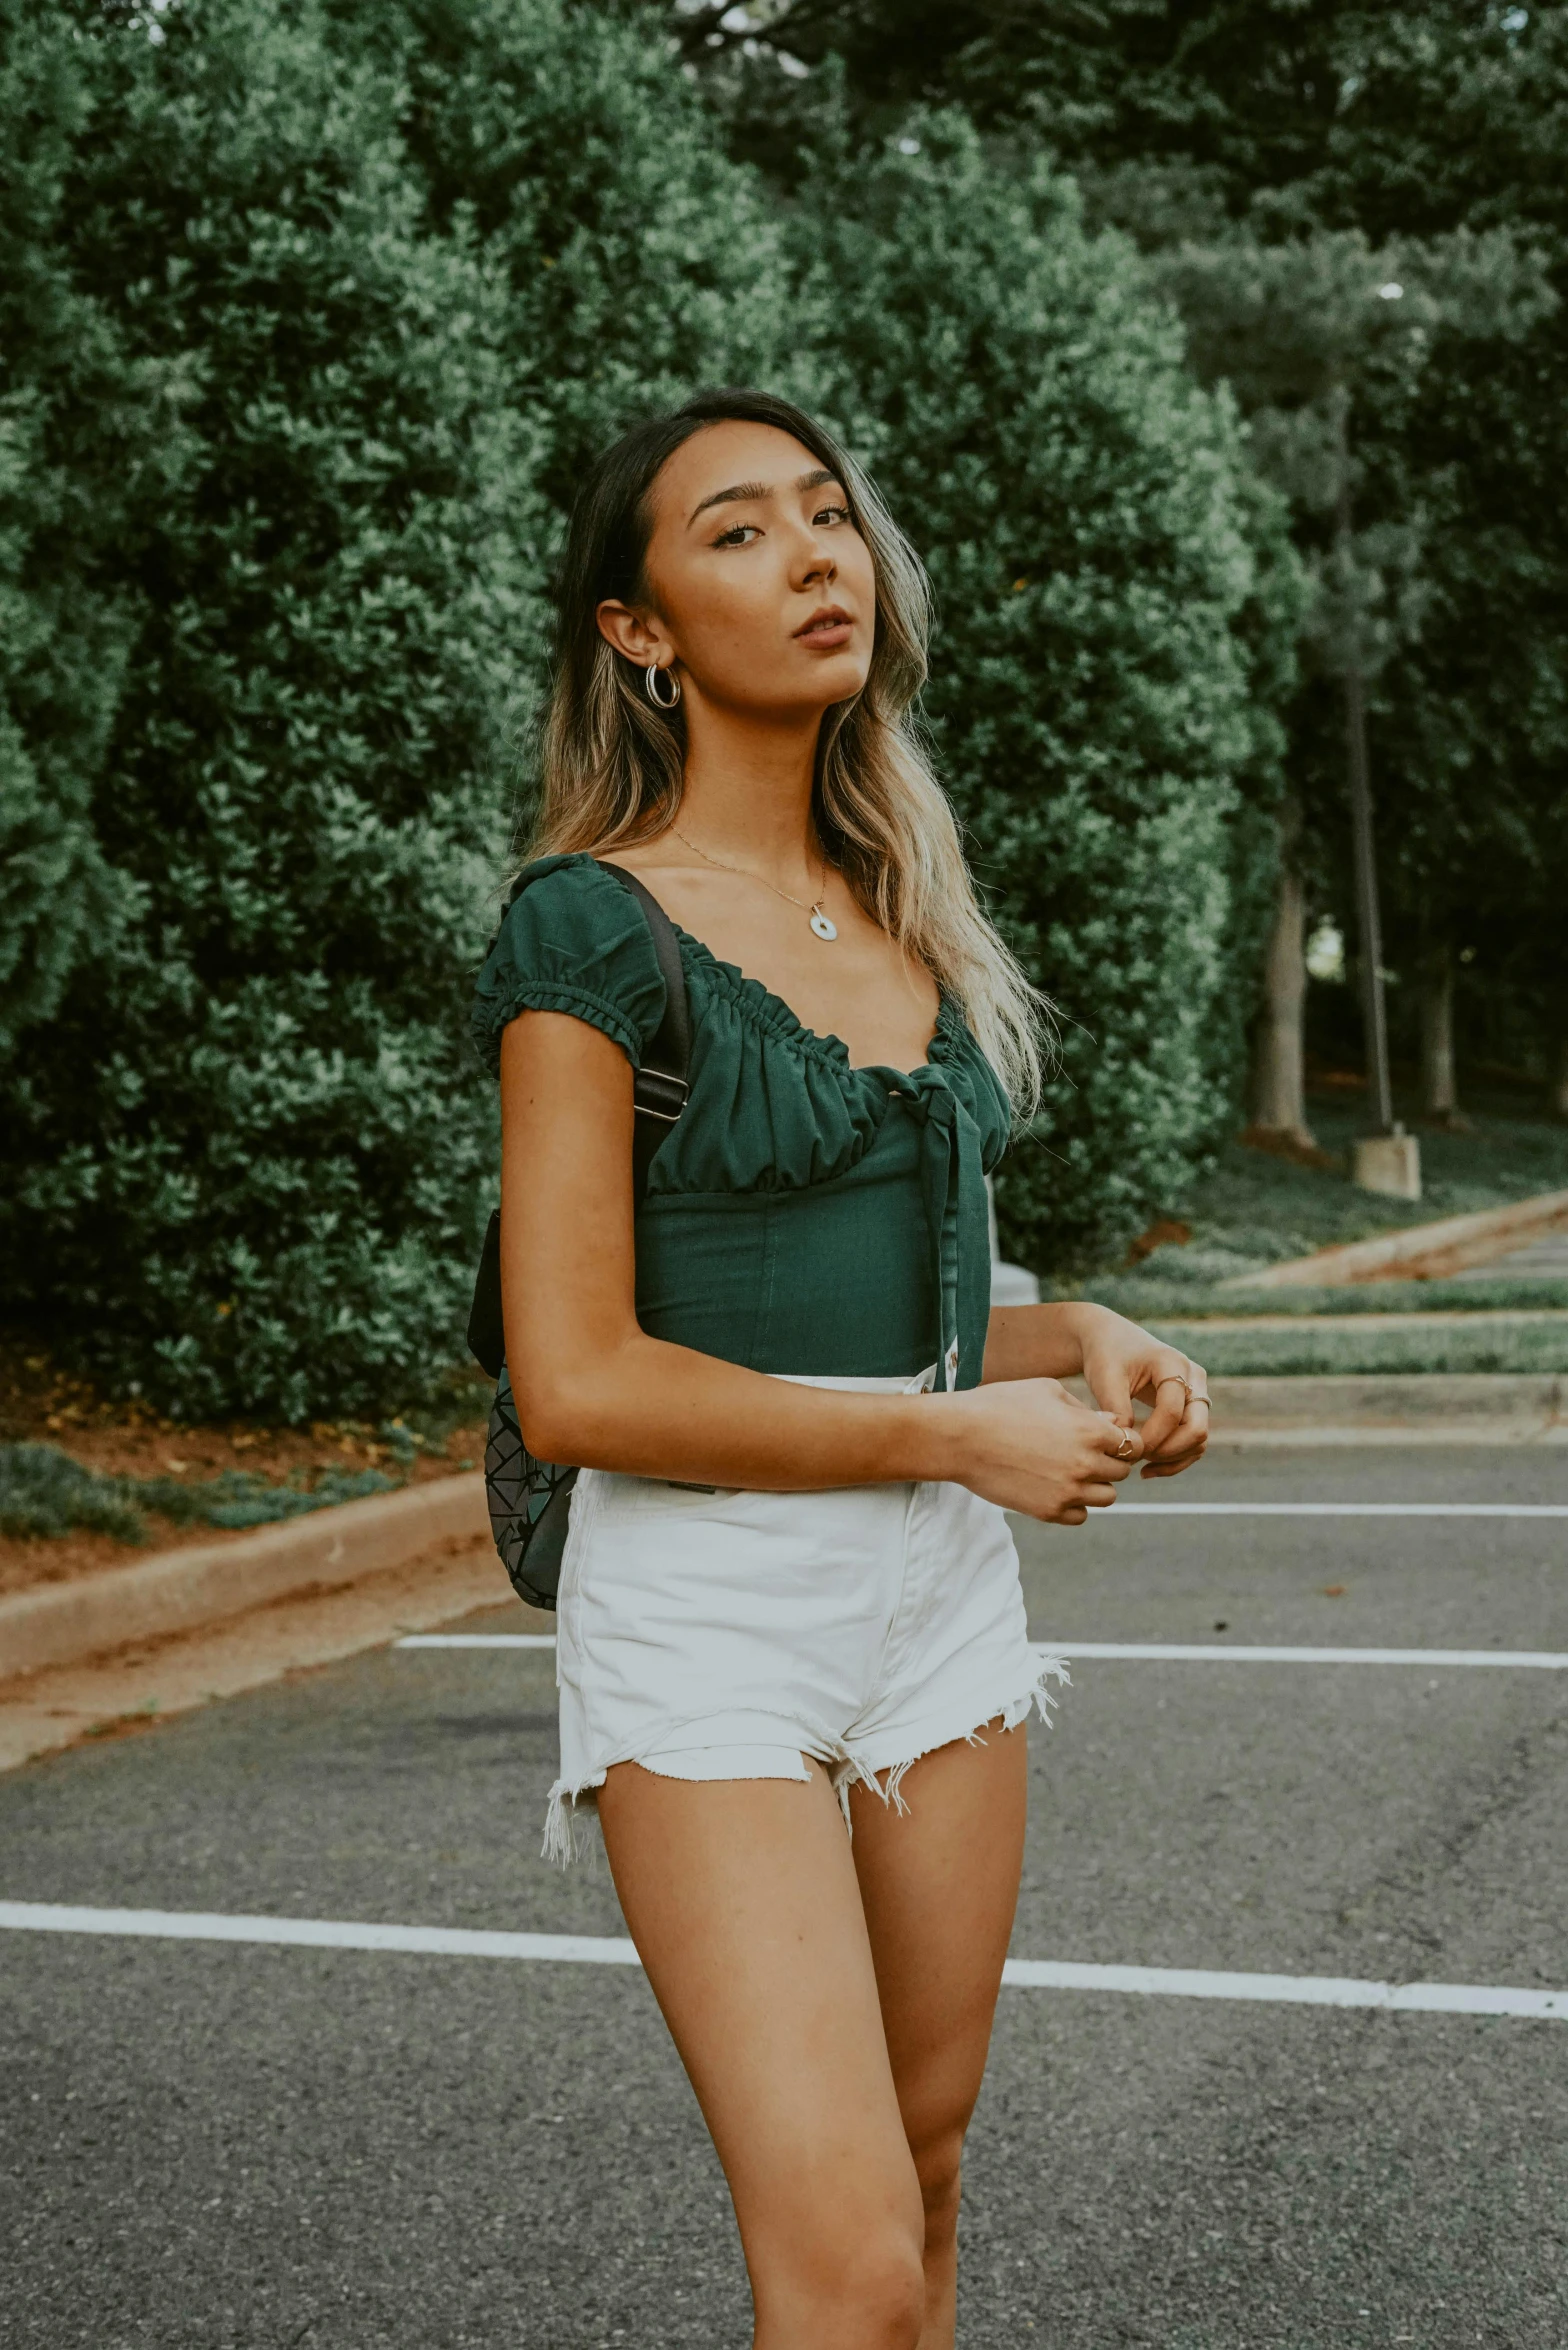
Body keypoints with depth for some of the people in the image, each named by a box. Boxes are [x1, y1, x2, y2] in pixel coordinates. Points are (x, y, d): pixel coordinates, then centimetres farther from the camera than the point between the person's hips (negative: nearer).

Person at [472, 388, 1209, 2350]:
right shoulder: (593, 927, -10)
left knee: (923, 2164, 14)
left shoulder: (903, 918, 12)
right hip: (709, 1607, -7)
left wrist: (1074, 1338, 0)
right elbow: (578, 1381, -16)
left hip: (939, 1589, 7)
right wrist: (962, 1435, -12)